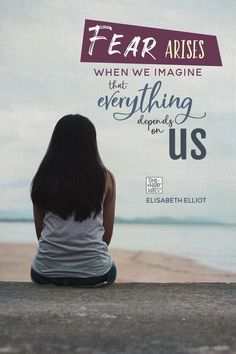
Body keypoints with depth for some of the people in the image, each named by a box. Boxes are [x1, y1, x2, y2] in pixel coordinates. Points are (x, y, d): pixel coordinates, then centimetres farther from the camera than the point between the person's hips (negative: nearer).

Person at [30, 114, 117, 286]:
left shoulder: (42, 179, 1)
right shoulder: (105, 178, -2)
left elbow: (40, 233, 9)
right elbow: (107, 235, 5)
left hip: (46, 274, 1)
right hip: (94, 274, -1)